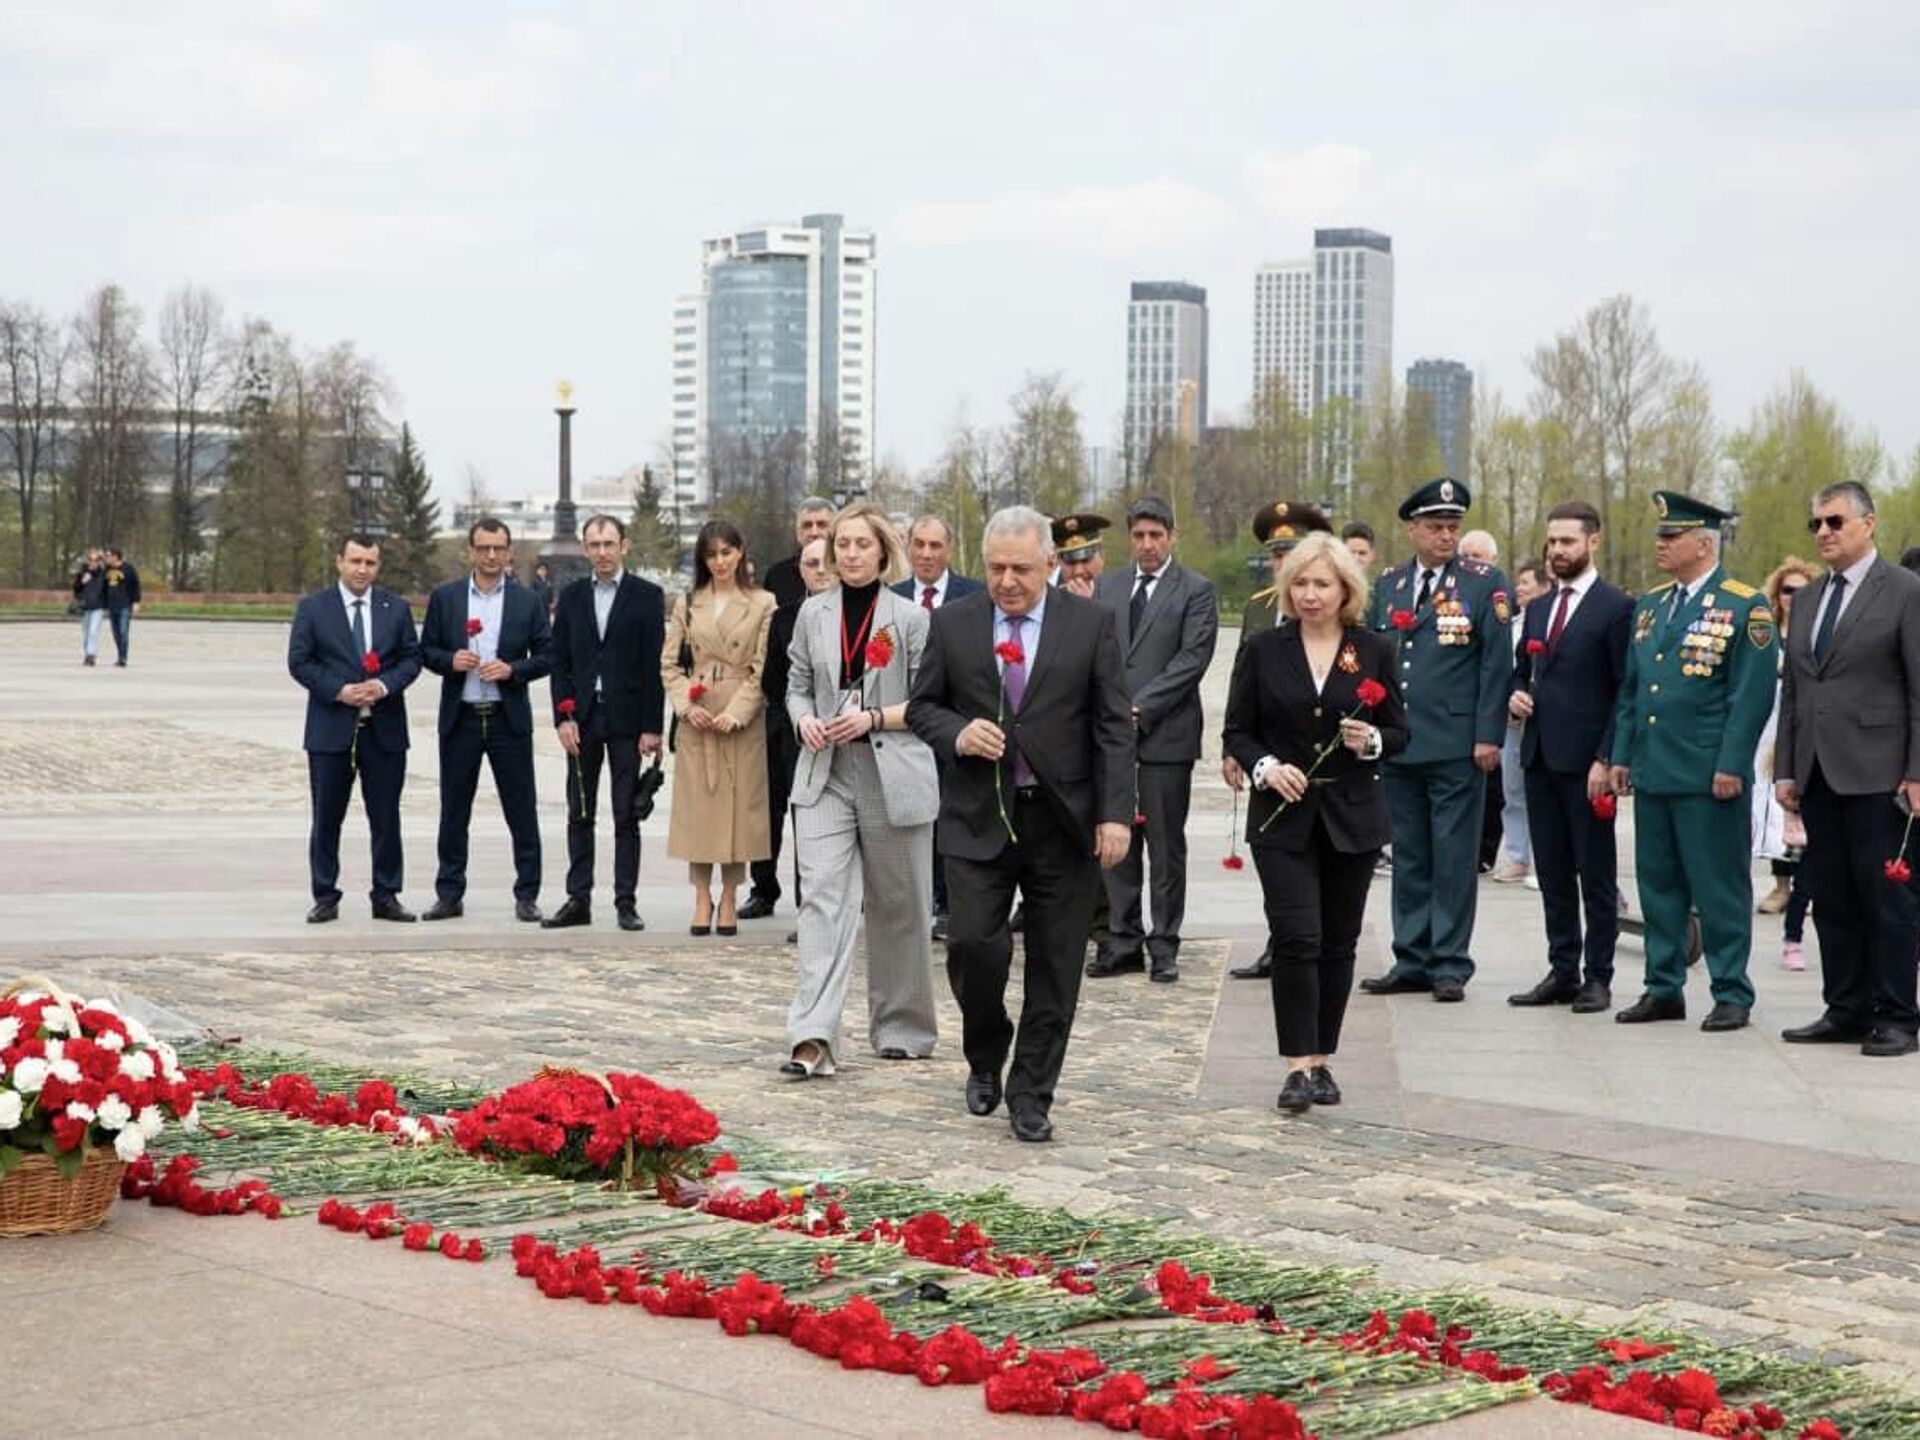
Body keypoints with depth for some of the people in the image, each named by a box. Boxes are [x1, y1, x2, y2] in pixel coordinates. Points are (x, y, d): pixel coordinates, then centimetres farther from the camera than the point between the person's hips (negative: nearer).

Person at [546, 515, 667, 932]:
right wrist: (563, 717, -3)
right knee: (579, 814, 5)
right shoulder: (572, 596, 10)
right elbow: (559, 661, 8)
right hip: (581, 717, 3)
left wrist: (652, 726, -9)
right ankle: (578, 900, 10)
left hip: (627, 718, -3)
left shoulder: (647, 596, 0)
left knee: (626, 815, 1)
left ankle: (626, 902, 5)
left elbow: (654, 664, -3)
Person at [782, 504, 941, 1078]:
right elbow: (798, 685, 15)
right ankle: (813, 1038, -19)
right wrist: (805, 719, -6)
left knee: (898, 906, 9)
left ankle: (901, 1028, 24)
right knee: (822, 896, -11)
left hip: (894, 777, -2)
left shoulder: (911, 617, -2)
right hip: (825, 775, 2)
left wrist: (873, 718, -16)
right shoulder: (814, 613, 8)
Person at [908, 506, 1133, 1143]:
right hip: (979, 819, 0)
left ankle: (1031, 1097, 15)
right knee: (973, 944, -10)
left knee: (1054, 968, 3)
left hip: (1065, 822, 0)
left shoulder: (1092, 624, 1)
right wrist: (958, 733, -11)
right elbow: (921, 706, 11)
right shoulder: (953, 624, 4)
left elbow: (1114, 726, -1)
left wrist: (1115, 814, -9)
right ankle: (986, 1057, 19)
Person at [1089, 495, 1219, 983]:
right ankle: (1123, 941, 13)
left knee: (1166, 847, 1)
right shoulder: (1107, 587, 15)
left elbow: (1192, 658, -8)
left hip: (1166, 735, -4)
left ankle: (1164, 947, 7)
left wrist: (1139, 709, -14)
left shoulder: (1196, 591, 0)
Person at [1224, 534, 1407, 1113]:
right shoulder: (1264, 651, 2)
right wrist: (1266, 766, -13)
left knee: (1338, 944, 7)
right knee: (1296, 939, -11)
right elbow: (1238, 731, 5)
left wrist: (1370, 740, -13)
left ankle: (1321, 1060, 17)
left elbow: (1399, 732, 8)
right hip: (1283, 818, -1)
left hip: (1352, 819, 2)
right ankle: (1298, 1066, -10)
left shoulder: (1374, 651, 4)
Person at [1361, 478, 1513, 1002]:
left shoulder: (1485, 584, 0)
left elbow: (1497, 663, -4)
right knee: (1408, 857, 10)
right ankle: (1412, 961, 17)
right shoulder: (1387, 585, 13)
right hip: (1397, 744, 5)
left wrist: (1488, 736, -10)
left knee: (1453, 858, -1)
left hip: (1456, 747, -5)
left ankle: (1450, 966, 5)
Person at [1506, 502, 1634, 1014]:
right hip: (1539, 757, 7)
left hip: (1586, 761, -7)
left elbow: (1625, 690, -8)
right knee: (1552, 873, 10)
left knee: (1596, 873, 0)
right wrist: (1515, 694, 2)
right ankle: (1562, 972, 16)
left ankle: (1597, 977, 5)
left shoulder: (1616, 607, -5)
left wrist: (1606, 758, -14)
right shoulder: (1537, 608, 16)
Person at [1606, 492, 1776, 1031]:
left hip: (1709, 778, -7)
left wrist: (1731, 765, -15)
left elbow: (1752, 694, -10)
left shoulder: (1745, 607, -6)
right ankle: (1664, 989, 19)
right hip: (1652, 773, 7)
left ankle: (1732, 994, 6)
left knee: (1719, 887, -1)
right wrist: (1621, 755, 12)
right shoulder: (1649, 606, 14)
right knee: (1658, 884, 11)